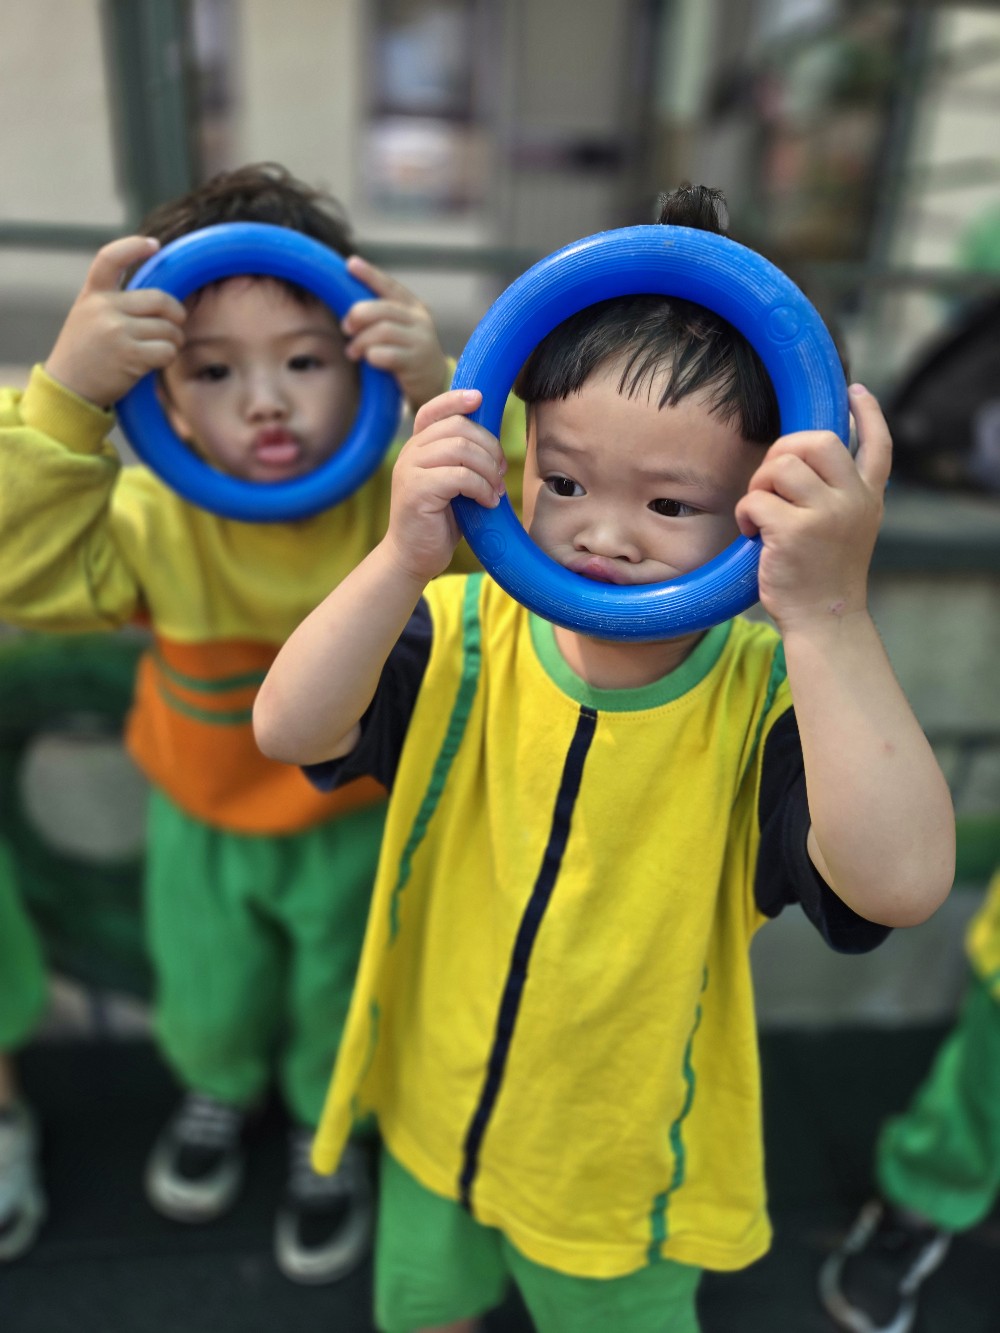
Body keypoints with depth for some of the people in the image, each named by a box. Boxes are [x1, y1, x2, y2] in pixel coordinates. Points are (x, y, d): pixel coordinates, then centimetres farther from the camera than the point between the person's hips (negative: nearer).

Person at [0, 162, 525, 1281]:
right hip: (202, 821, 2)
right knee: (207, 1000, 27)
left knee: (339, 1006, 23)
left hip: (360, 821, -1)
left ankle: (327, 1132, 58)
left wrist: (444, 395, -49)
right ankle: (217, 1089, 64)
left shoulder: (396, 499, -26)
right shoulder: (152, 522, -23)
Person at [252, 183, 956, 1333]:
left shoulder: (768, 699, -27)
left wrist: (828, 614, -48)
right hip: (433, 1116, 3)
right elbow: (288, 731, -31)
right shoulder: (463, 636, -20)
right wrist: (403, 559, -43)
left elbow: (899, 879, -41)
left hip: (626, 1170, -2)